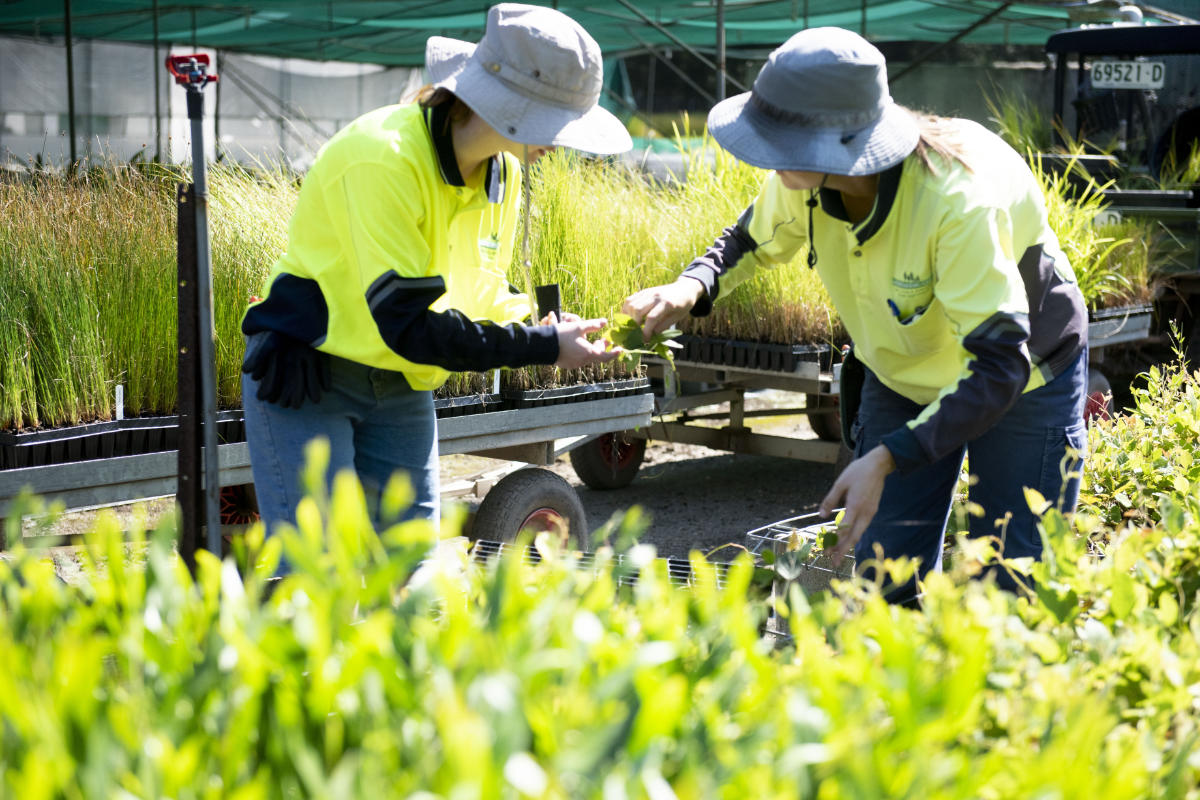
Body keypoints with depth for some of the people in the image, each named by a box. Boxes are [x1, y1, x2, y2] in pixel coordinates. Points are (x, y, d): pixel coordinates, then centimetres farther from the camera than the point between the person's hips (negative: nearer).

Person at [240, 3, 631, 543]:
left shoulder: (502, 172, 0)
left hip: (402, 390, 8)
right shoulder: (383, 158, -26)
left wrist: (542, 326, -11)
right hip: (306, 378, -7)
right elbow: (407, 323, -29)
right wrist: (543, 347, -26)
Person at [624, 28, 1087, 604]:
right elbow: (753, 241, 2)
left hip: (1024, 380, -5)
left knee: (1008, 592, -5)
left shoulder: (962, 200, -39)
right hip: (902, 377, 5)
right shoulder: (803, 182, -20)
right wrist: (691, 287, -21)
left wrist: (886, 459, -48)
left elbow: (999, 367, -39)